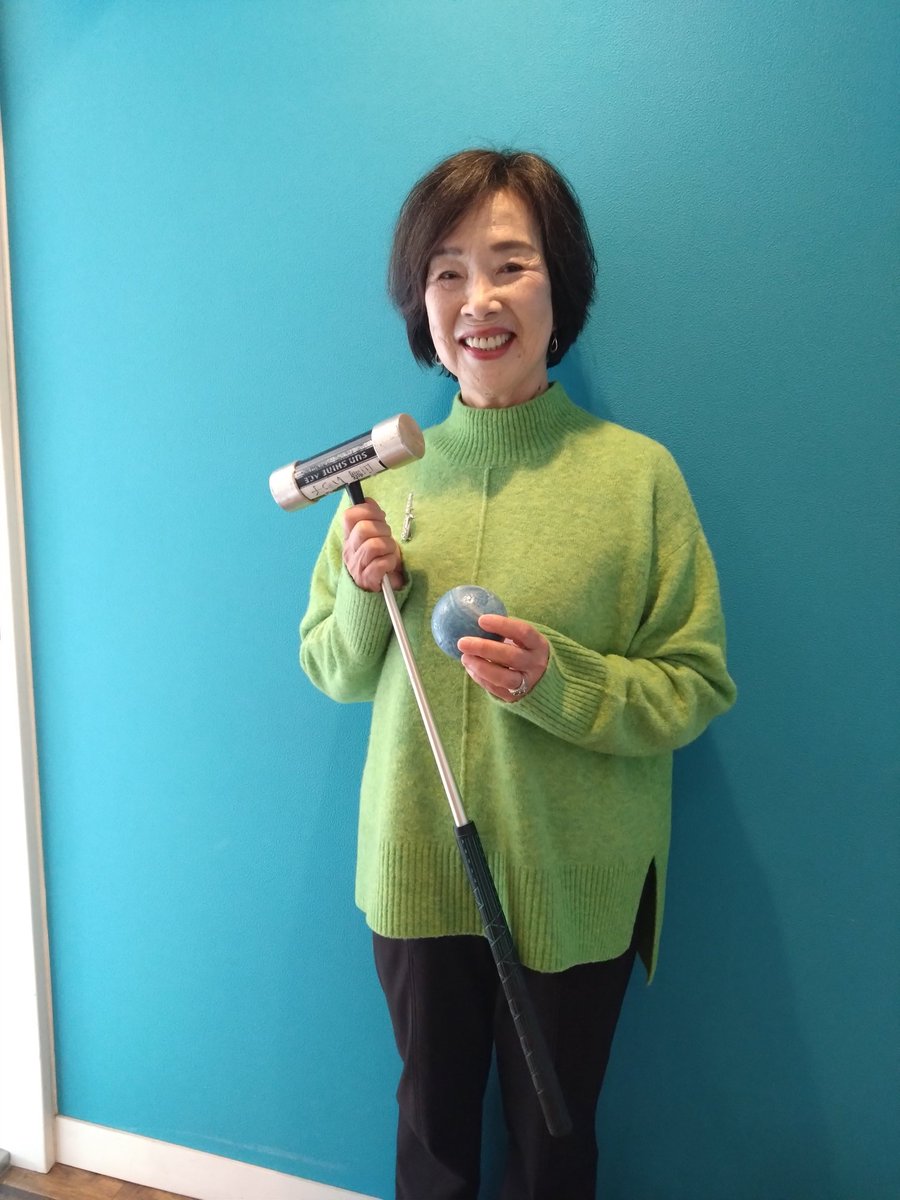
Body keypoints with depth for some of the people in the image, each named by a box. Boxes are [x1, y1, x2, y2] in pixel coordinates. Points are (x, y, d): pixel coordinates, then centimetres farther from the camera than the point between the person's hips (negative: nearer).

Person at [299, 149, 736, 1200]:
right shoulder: (388, 473, -1)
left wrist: (560, 680, -24)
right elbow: (336, 674, 6)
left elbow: (696, 688, -8)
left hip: (574, 889, -2)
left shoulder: (637, 472, -10)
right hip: (414, 875, 3)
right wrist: (366, 593, -14)